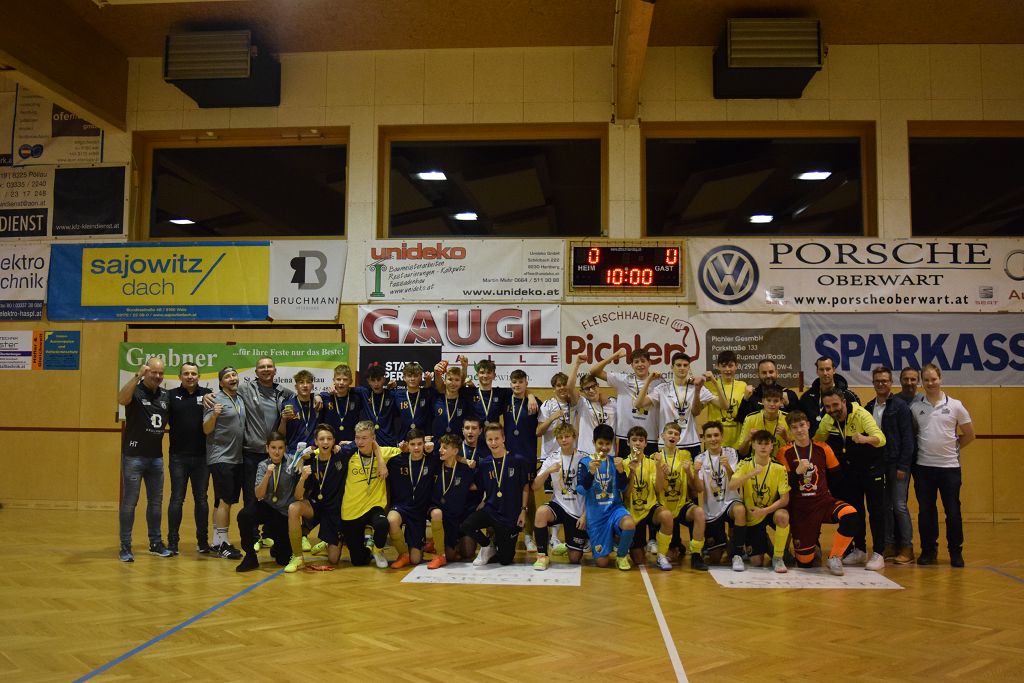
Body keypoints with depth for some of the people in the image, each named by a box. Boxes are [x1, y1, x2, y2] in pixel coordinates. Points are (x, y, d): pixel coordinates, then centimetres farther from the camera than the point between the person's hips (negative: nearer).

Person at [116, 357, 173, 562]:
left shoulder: (165, 395, 8)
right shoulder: (136, 391, -8)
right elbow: (121, 399, -30)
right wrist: (137, 375, -38)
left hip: (156, 457, 6)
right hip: (134, 456, -5)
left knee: (156, 501, 13)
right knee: (129, 501, -1)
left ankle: (156, 543, 24)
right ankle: (125, 547, 7)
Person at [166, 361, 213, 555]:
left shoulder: (207, 394, 3)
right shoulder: (172, 395, 3)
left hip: (201, 456, 1)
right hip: (178, 457, -1)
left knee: (201, 499, 9)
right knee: (177, 499, 4)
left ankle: (203, 542, 18)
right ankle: (172, 542, 11)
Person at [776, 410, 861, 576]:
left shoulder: (823, 448, 4)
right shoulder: (785, 453, -1)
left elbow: (836, 476, 10)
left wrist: (820, 489, 3)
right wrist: (797, 472, -21)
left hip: (823, 501, 1)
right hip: (799, 508, -1)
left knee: (850, 515, -33)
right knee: (805, 562, 0)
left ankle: (834, 558, -11)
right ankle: (813, 546, 39)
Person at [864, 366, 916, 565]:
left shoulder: (900, 406, -5)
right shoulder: (869, 407, 11)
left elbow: (907, 437, -9)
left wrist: (903, 466, -14)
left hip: (897, 464, -5)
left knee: (899, 506, -3)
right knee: (884, 506, 9)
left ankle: (906, 548, 5)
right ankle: (889, 546, 16)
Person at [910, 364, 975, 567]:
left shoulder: (955, 405, 1)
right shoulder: (915, 407, 1)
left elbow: (969, 434, 9)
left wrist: (953, 449, 6)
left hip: (950, 466, -1)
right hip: (923, 466, 1)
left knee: (953, 512, 3)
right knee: (926, 511, 7)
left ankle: (956, 552, 16)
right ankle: (928, 550, 18)